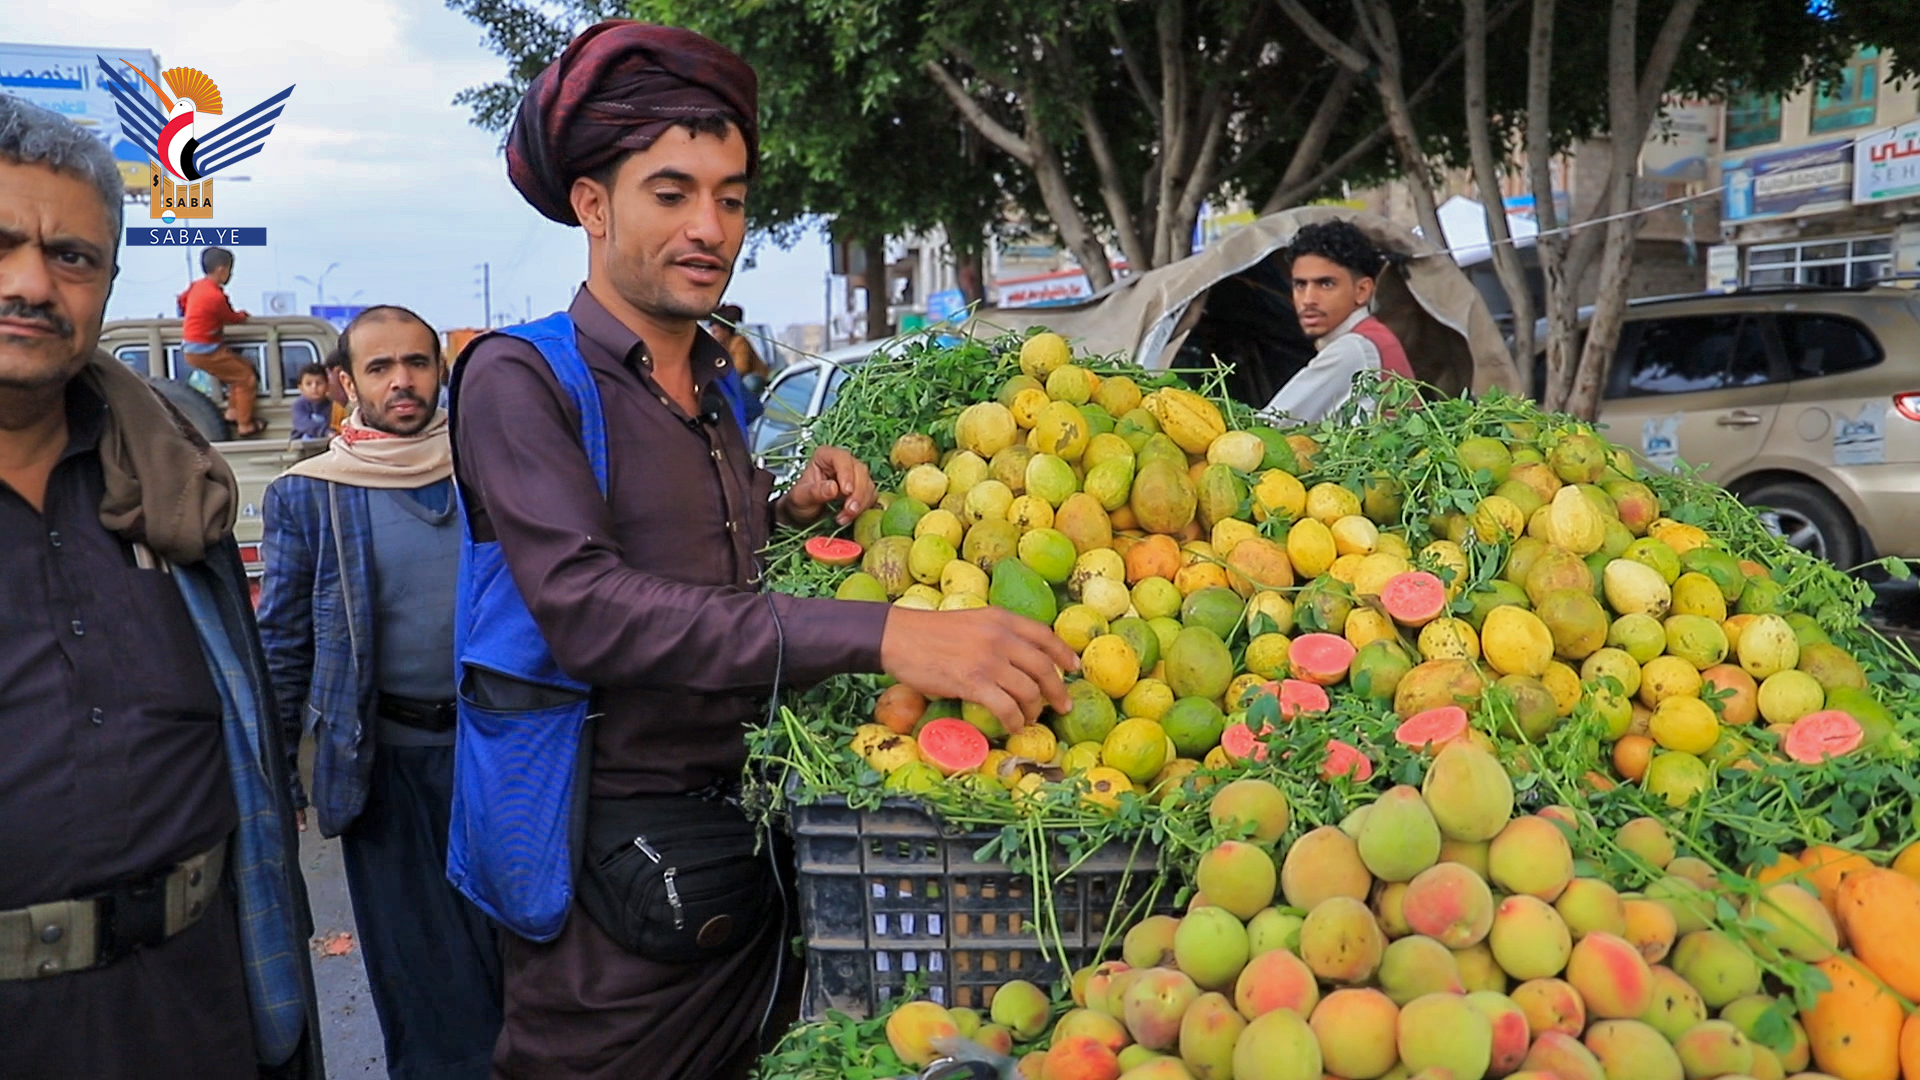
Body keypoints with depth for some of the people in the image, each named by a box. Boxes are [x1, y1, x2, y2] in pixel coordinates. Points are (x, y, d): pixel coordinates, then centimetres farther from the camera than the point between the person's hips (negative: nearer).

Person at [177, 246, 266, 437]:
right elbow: (232, 318, -7)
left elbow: (182, 300, 25)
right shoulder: (216, 296, -24)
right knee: (247, 378, -3)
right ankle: (245, 427, 2)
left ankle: (233, 413, 20)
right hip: (204, 351, -10)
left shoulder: (198, 286, 5)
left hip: (192, 347, 10)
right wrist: (243, 315, 15)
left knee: (243, 368, 19)